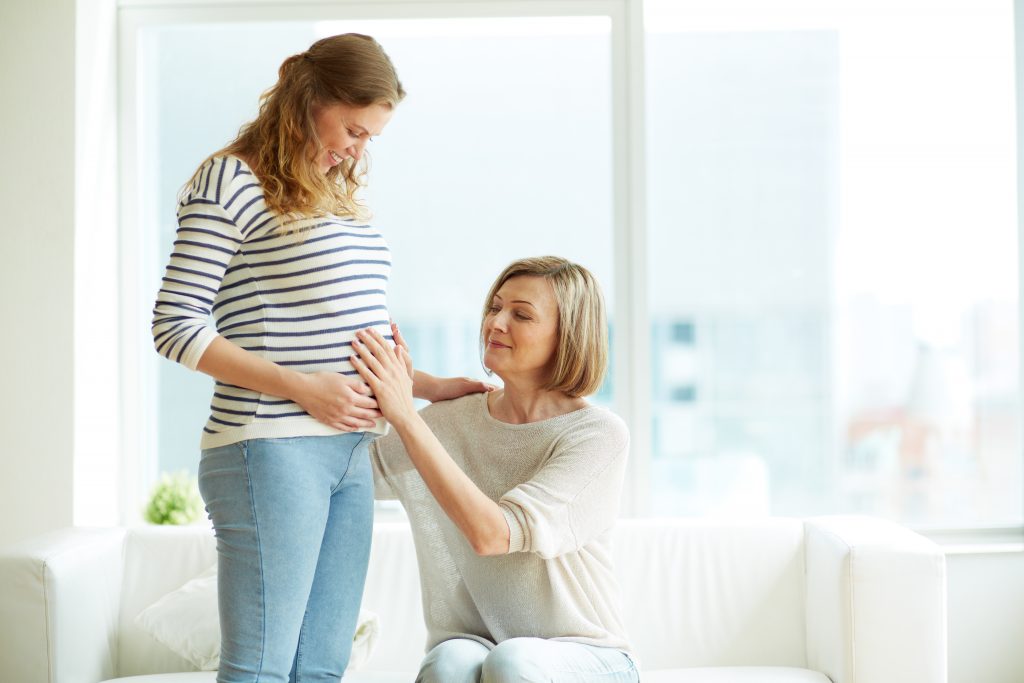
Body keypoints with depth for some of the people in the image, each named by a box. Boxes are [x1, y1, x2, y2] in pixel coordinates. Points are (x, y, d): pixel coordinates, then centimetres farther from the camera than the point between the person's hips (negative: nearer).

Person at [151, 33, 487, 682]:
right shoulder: (230, 183, -4)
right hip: (272, 451, -7)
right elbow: (176, 325, -9)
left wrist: (428, 386, 15)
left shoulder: (340, 197, 19)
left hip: (350, 454, 8)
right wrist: (299, 387, -15)